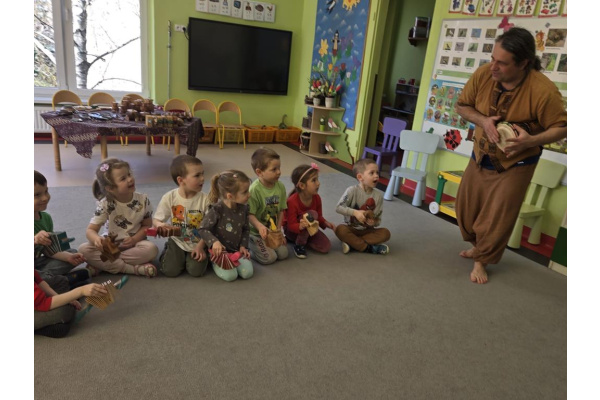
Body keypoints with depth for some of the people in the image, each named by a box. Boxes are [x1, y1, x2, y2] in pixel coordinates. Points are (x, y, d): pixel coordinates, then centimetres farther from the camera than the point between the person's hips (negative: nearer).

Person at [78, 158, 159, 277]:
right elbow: (91, 230, -14)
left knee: (151, 249, -32)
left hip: (134, 243, -1)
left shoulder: (143, 200, -10)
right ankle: (135, 269, -29)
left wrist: (134, 239, -19)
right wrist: (96, 239, -38)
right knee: (84, 249, -25)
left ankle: (104, 264, -21)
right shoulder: (105, 204, -13)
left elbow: (147, 225, 0)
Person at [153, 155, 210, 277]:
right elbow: (156, 220, -5)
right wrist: (159, 225, -29)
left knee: (196, 271, -16)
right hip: (177, 241, 1)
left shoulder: (204, 199, -16)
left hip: (197, 243, 0)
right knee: (170, 270, -12)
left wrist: (201, 245, -16)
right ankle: (168, 251, 20)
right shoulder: (169, 198, -14)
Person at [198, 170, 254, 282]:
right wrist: (214, 242, -31)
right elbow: (203, 229, -16)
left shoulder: (243, 208, -3)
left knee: (247, 273, -15)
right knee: (230, 276, -21)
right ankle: (216, 263, 10)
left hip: (237, 250, 4)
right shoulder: (216, 210, -21)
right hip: (220, 250, -4)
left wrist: (243, 246, -1)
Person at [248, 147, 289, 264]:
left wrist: (278, 229, -1)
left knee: (283, 254, 1)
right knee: (269, 258, -14)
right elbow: (250, 214, -22)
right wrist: (259, 226, -39)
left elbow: (281, 210, 2)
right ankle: (248, 249, 12)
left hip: (273, 230, 6)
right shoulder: (254, 190, -23)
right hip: (256, 232, -6)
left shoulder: (280, 187, -5)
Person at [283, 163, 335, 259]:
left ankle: (299, 239, 7)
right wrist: (301, 226, -50)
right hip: (292, 230, -6)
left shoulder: (317, 198, -11)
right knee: (311, 214, -34)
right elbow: (291, 225, -27)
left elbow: (319, 217, 1)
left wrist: (325, 223, -21)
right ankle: (299, 244, -17)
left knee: (326, 247, -14)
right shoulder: (292, 201, -29)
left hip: (309, 229, 7)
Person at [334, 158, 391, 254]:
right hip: (351, 227, -3)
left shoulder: (378, 195, -5)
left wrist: (374, 222, -23)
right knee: (340, 229, -33)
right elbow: (338, 207, -17)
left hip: (367, 230, 3)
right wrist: (355, 212, -28)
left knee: (385, 233, -20)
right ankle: (368, 248, -26)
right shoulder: (352, 191, -14)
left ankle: (352, 243, -25)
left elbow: (378, 220, 0)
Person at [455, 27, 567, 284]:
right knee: (466, 206, 15)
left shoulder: (543, 91, -28)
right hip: (481, 156, 5)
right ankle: (477, 246, 42)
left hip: (515, 164, -4)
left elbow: (561, 127, -15)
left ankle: (481, 260, 23)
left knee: (497, 217, 0)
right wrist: (482, 120, -22)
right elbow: (462, 106, -3)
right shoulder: (483, 74, -18)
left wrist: (531, 141, -33)